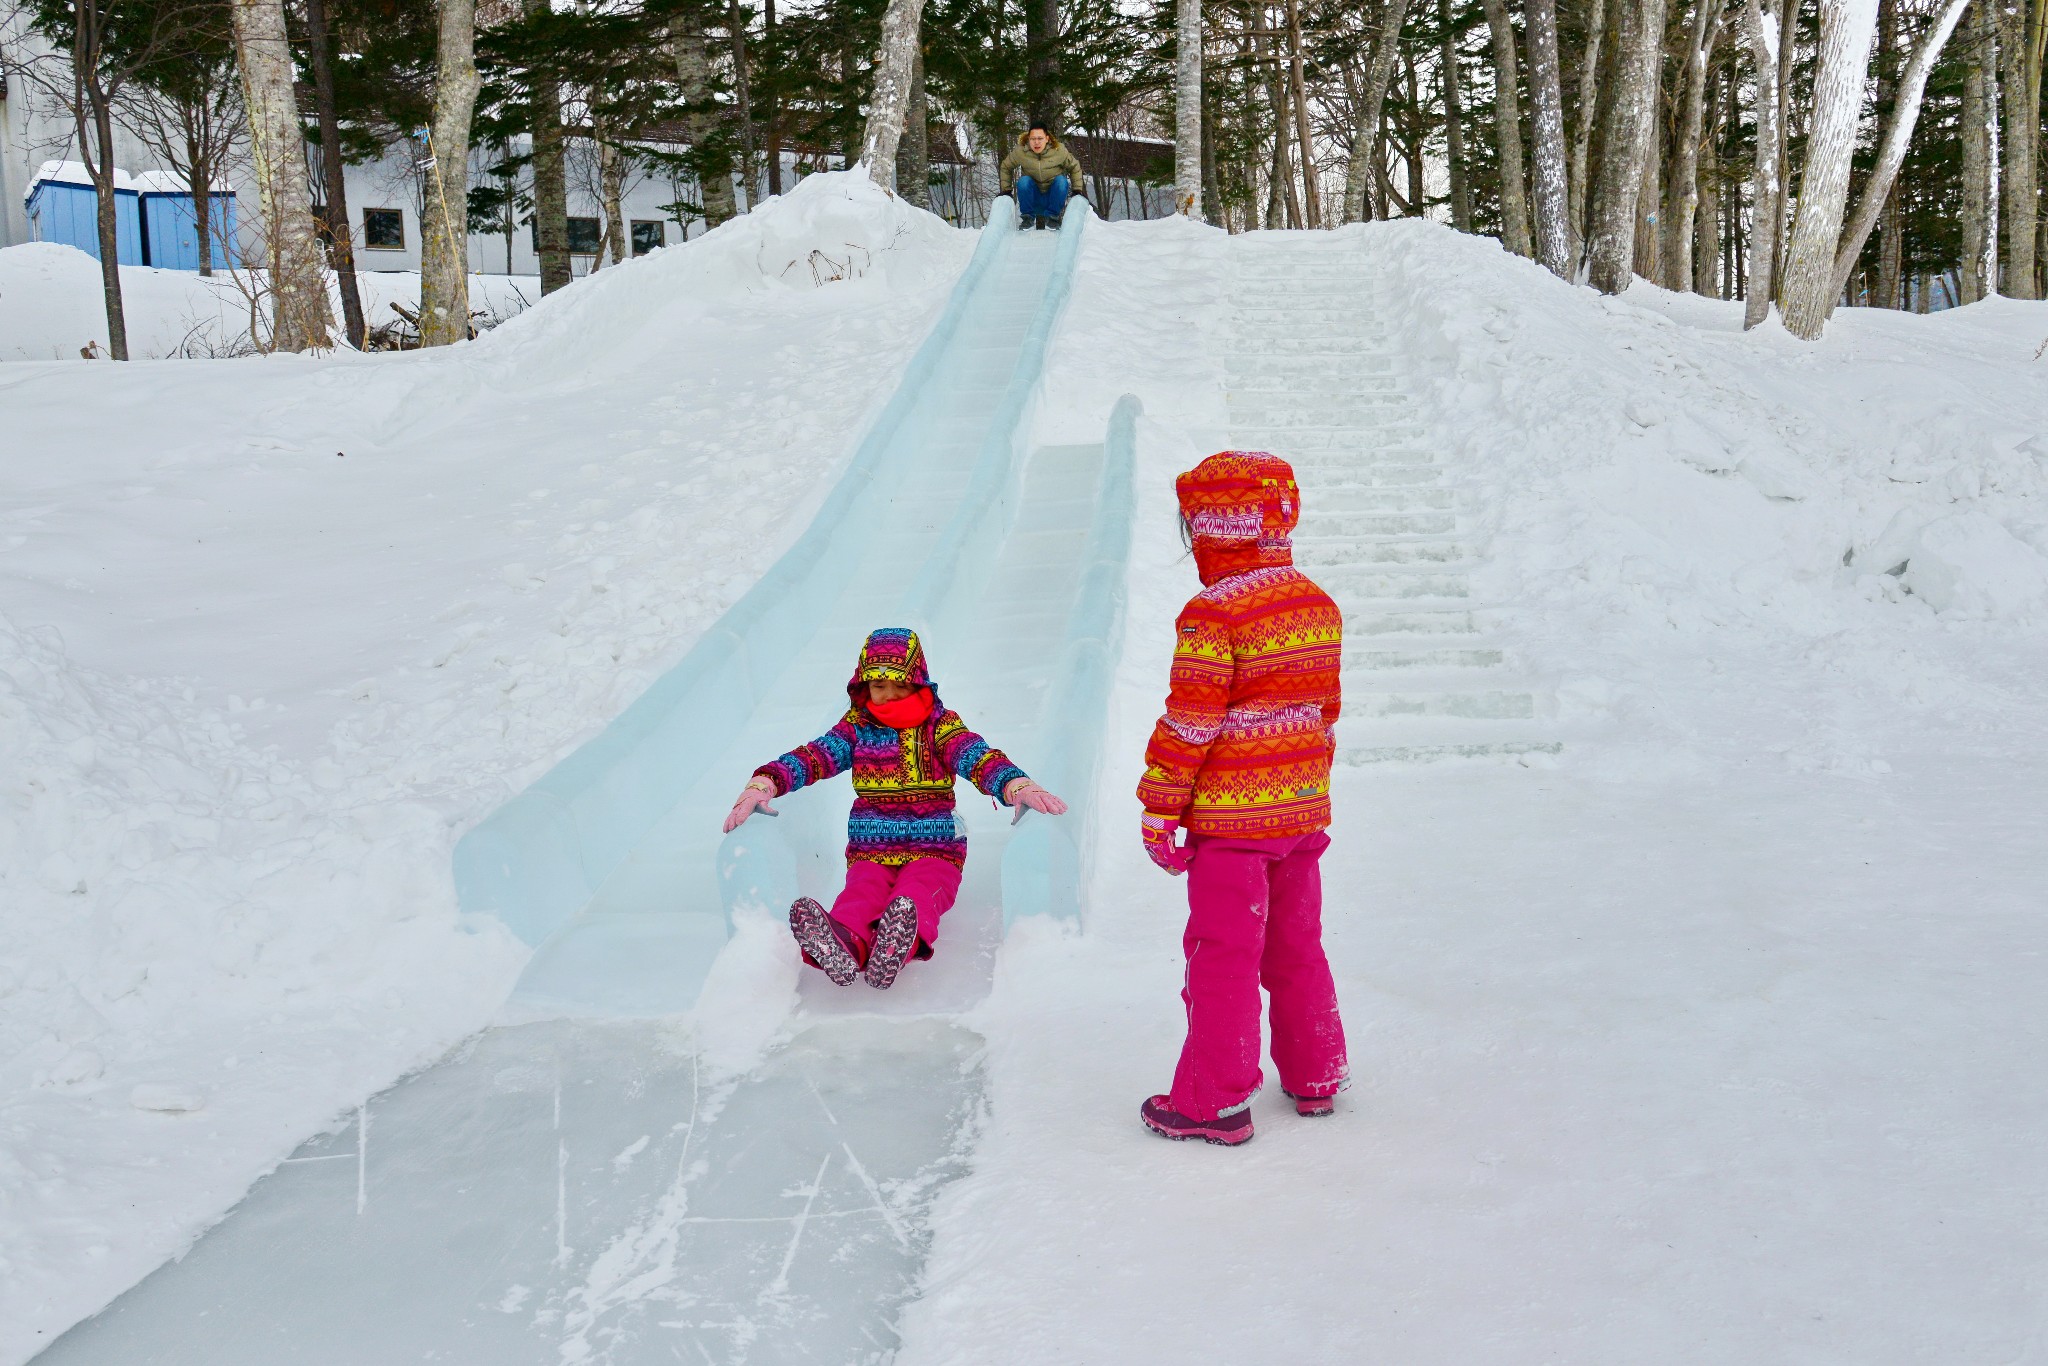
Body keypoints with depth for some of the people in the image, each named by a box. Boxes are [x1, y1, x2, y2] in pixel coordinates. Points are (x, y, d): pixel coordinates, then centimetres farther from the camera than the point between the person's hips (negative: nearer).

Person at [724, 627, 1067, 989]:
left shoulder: (941, 726, 5)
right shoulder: (856, 728, 12)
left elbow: (978, 757, -14)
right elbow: (812, 757, -3)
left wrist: (1018, 786, -38)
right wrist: (763, 783, -24)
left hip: (933, 853, -1)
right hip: (870, 854, 1)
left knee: (917, 893, -36)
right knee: (862, 893, -33)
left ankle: (898, 945, -71)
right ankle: (843, 943, -68)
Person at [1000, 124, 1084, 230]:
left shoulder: (1059, 151, -13)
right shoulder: (1020, 152, -12)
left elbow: (1074, 167, 2)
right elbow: (1006, 167, 5)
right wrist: (1006, 190, 1)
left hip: (1052, 198, 0)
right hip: (1033, 200, 0)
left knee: (1061, 181, -28)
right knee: (1023, 181, -29)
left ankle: (1052, 216, -12)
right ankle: (1028, 217, -11)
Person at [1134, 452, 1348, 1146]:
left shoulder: (1212, 614, -17)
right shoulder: (1320, 606, 7)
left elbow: (1189, 723, -17)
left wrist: (1159, 808, -8)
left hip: (1229, 817, -7)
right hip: (1303, 811, 7)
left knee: (1224, 954, 2)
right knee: (1295, 946, 19)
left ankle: (1217, 1101, 9)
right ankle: (1316, 1077, 29)